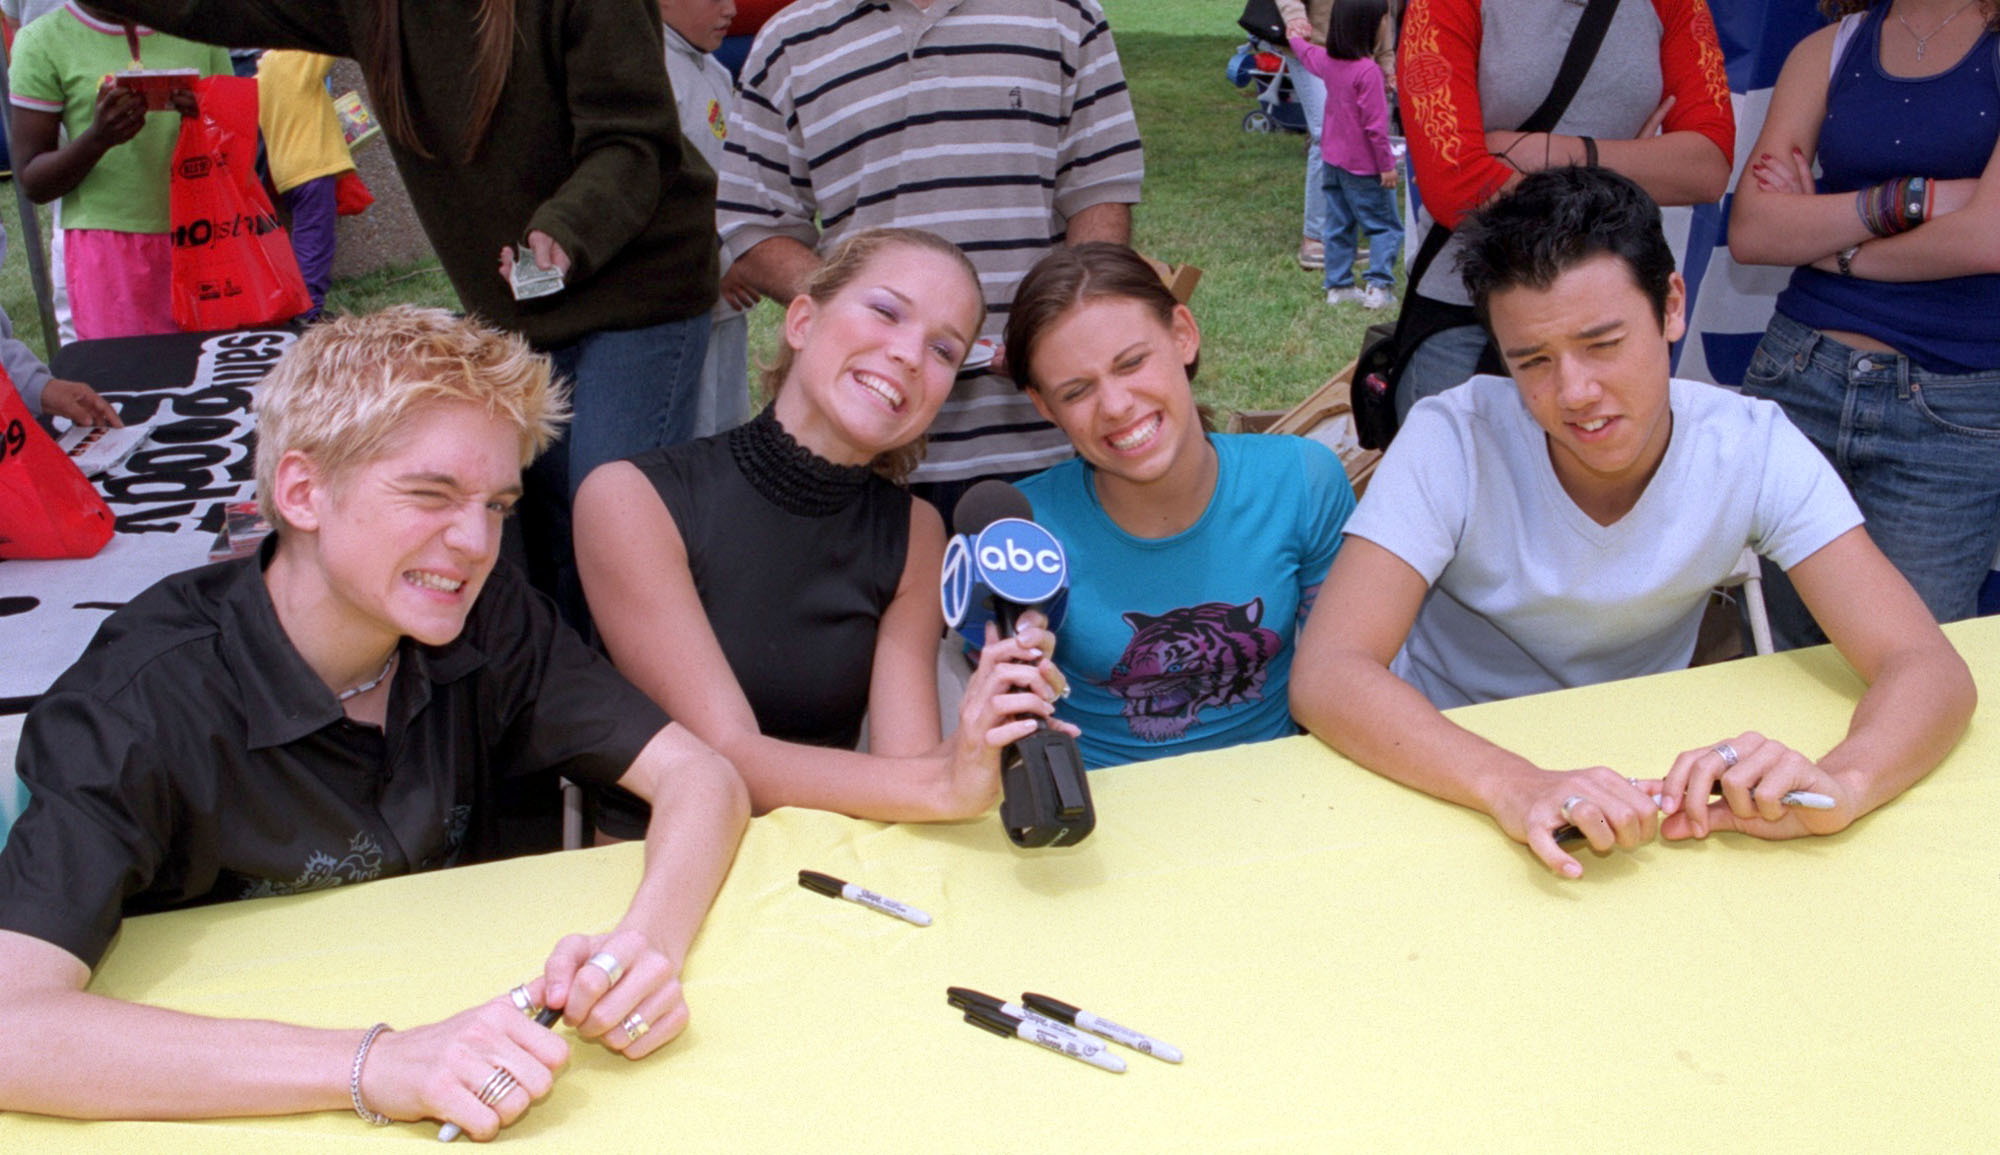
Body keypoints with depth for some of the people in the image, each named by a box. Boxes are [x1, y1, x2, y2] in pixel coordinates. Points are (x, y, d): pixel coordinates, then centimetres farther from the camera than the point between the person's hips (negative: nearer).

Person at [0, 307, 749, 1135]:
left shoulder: (486, 620, -8)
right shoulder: (143, 702, -21)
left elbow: (701, 777, -9)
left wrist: (648, 944, -29)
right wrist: (372, 1066, -40)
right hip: (234, 1117, -1)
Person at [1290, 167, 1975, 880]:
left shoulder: (1752, 449, -13)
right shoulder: (1453, 442, -20)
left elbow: (1929, 669, -17)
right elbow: (1325, 674, -29)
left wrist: (1840, 782, -39)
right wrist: (1511, 786, -45)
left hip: (1638, 782, 2)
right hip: (1453, 787, -1)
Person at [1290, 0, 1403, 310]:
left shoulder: (1327, 61, 0)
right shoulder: (1367, 71, -23)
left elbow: (1305, 52, 25)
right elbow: (1374, 124, -22)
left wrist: (1295, 35, 47)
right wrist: (1387, 165, -14)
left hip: (1332, 159, 7)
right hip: (1363, 167, -7)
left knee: (1339, 225, 15)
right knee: (1386, 226, 2)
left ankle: (1337, 286, 17)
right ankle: (1378, 287, -7)